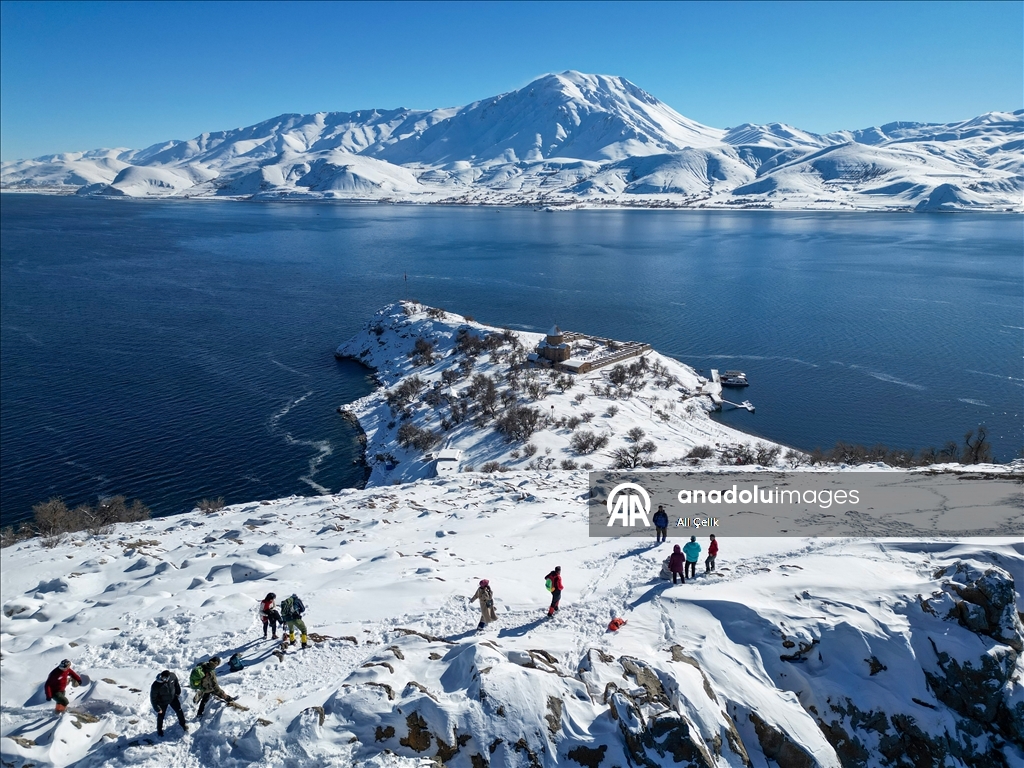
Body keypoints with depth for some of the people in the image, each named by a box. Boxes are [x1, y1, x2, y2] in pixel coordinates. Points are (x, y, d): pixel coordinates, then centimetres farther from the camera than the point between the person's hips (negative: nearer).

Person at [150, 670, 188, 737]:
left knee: (179, 711, 17)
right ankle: (159, 729, 48)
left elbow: (176, 683, -4)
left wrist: (178, 692, 9)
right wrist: (157, 709, -16)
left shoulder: (172, 676, -29)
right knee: (161, 716, 18)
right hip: (162, 702, -3)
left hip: (173, 698, 3)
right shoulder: (155, 686, -38)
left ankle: (182, 723, 46)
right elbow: (153, 699, -23)